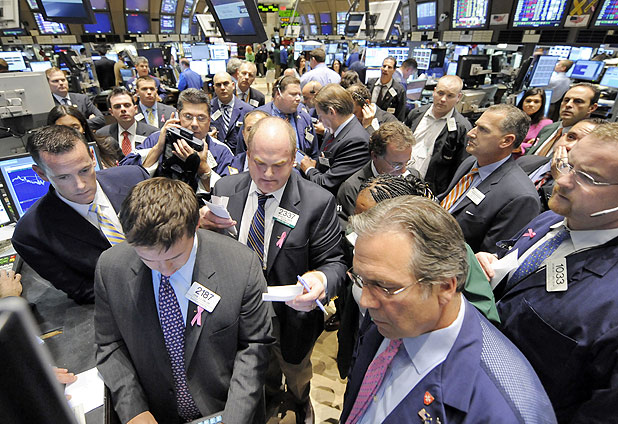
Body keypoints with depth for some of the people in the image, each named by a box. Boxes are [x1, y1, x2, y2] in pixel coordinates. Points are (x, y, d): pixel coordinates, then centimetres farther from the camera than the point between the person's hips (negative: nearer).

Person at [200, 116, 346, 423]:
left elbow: (333, 262, -18)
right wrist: (203, 226, -28)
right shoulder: (225, 189, -13)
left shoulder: (318, 203, -24)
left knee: (297, 375, 31)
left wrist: (321, 280, -42)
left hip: (292, 317, -2)